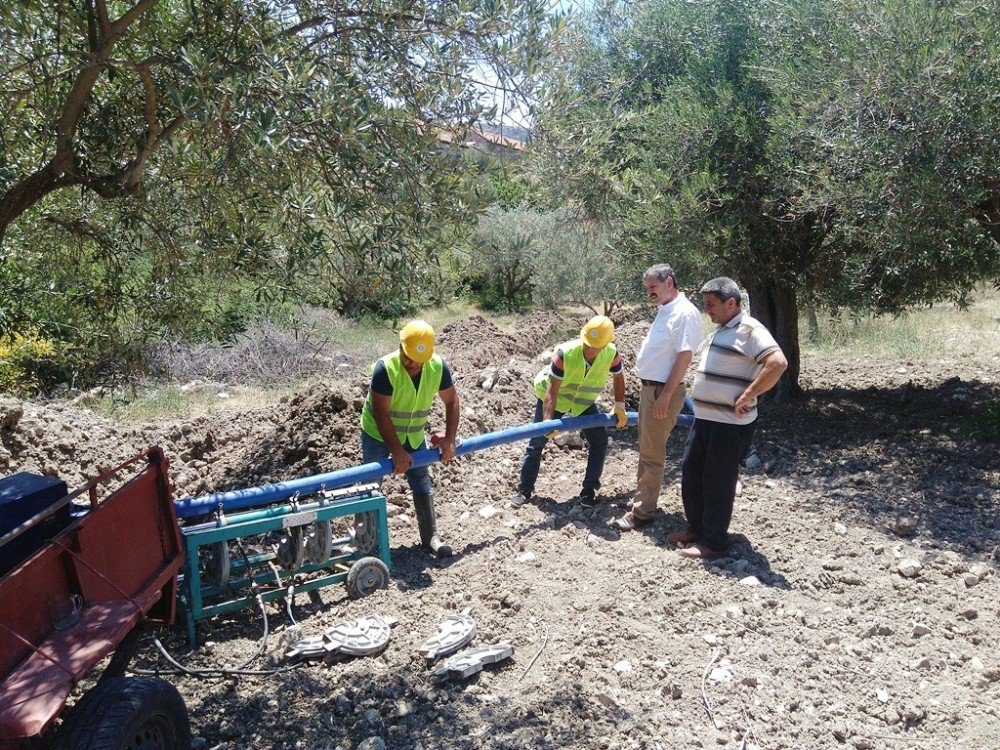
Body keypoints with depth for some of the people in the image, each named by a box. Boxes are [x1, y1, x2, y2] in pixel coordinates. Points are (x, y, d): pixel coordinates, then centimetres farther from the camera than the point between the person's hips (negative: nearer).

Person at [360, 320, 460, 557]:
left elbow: (451, 401, -7)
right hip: (378, 434, -3)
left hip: (414, 435, 4)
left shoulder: (438, 366, -20)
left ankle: (430, 536, 17)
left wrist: (449, 439, -13)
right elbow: (381, 415, -30)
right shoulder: (385, 368, -32)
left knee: (422, 484, 7)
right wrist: (397, 451, -32)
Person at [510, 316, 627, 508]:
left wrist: (620, 407, -6)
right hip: (553, 397, -3)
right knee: (537, 442, -1)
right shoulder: (564, 353, -37)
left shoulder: (611, 354, -26)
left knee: (600, 440, -6)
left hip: (584, 400, 3)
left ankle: (589, 490, 8)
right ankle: (524, 490, 12)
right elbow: (551, 391, -33)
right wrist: (548, 420, -40)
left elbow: (618, 377, -3)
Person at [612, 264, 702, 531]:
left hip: (663, 390, -10)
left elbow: (685, 356, -23)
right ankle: (642, 499, 30)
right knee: (646, 450, 18)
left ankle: (641, 512, 3)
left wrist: (665, 395, -24)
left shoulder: (684, 313, -17)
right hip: (649, 388, 10)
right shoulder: (664, 311, 14)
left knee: (651, 454, -4)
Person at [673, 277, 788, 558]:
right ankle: (696, 527, 31)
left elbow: (778, 363, -28)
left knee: (717, 482, 1)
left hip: (729, 423, -9)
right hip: (704, 417, 9)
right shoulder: (720, 330, 15)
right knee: (691, 473, 16)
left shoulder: (749, 330, -15)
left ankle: (713, 542, 14)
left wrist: (747, 396, -23)